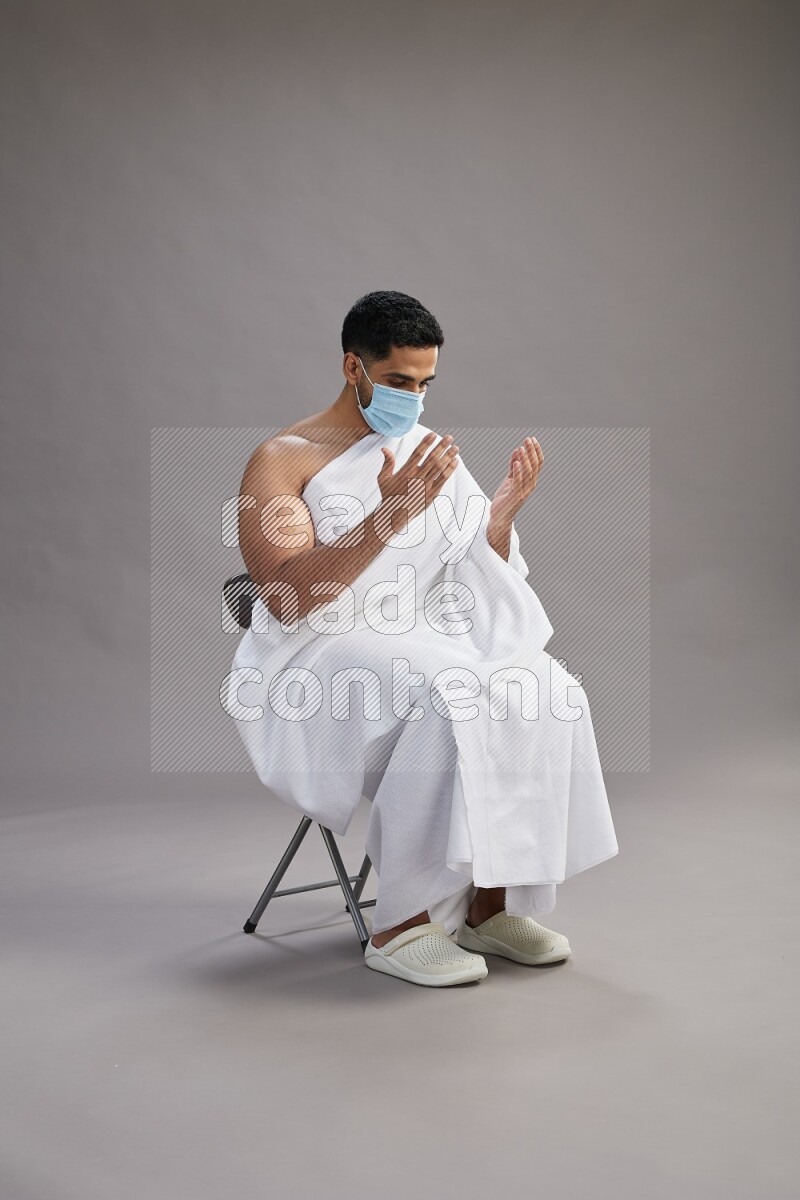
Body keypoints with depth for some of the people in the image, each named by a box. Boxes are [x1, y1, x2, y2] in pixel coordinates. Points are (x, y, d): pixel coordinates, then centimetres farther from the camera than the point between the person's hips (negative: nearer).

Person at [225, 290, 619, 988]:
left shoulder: (428, 452, 16)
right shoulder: (281, 460, -2)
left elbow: (478, 585, 14)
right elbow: (286, 598, -18)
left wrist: (504, 509, -6)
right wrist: (392, 513, -26)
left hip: (422, 642, 6)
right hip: (320, 659, -5)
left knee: (547, 693, -22)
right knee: (449, 702, -34)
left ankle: (491, 905, -13)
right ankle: (401, 927, -23)